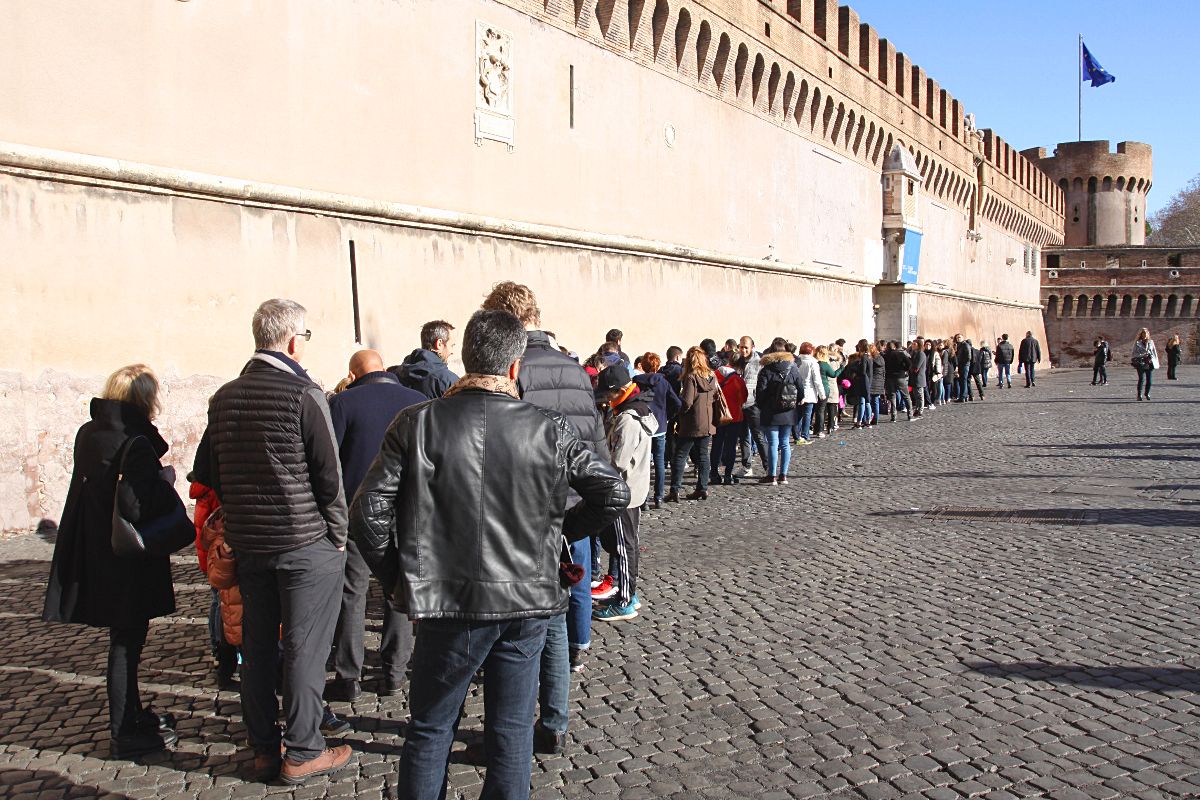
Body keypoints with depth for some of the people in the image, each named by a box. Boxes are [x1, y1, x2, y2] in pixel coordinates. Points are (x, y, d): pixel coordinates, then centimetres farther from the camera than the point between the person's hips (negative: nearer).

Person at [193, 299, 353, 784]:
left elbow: (209, 475, 14)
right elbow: (329, 474, -12)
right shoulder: (303, 395, -14)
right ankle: (302, 753, 10)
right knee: (304, 649, 2)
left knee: (256, 647, 13)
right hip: (306, 544, -6)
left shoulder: (224, 398, 6)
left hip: (247, 543, 6)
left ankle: (264, 748, 24)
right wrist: (338, 536, -1)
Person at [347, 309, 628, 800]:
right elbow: (614, 494, -3)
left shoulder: (416, 424, -8)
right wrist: (562, 529, 13)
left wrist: (395, 580, 5)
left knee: (430, 730, 17)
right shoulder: (550, 429, -6)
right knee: (512, 732, 15)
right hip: (528, 604, 1)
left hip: (448, 605, -1)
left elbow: (368, 515, -9)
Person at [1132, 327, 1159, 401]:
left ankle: (1147, 393, 20)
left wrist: (1156, 362, 10)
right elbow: (1134, 353, 5)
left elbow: (1154, 352, 17)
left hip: (1150, 363, 3)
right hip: (1141, 364, -3)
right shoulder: (1137, 343, 5)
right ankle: (1139, 395, -5)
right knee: (1141, 379, -10)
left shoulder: (1151, 342, 15)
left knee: (1149, 380, 2)